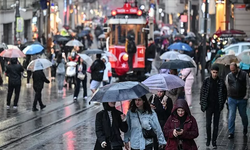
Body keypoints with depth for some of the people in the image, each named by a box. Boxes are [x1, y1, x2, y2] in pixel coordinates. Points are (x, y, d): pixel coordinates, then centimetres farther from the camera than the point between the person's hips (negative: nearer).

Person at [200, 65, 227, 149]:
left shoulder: (221, 82, -1)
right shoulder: (206, 81, -2)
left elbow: (225, 94, 8)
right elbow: (202, 93, 3)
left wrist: (222, 103, 2)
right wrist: (202, 104, 0)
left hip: (217, 106, 1)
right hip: (209, 106, -1)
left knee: (216, 124, 5)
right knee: (208, 124, 0)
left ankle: (214, 141, 12)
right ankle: (208, 139, 18)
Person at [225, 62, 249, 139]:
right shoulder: (228, 76, 2)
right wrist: (229, 95, 11)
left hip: (242, 99, -1)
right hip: (232, 99, 1)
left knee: (243, 115, 14)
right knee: (231, 116, -4)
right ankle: (231, 133, 2)